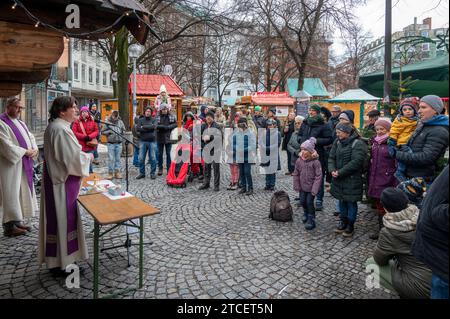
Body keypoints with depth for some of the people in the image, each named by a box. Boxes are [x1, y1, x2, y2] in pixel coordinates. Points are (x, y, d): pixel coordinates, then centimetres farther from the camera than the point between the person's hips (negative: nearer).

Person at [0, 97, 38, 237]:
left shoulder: (20, 123, 15)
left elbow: (30, 137, 16)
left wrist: (34, 149, -4)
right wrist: (25, 151, -15)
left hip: (23, 165, 9)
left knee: (21, 193, 11)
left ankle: (17, 221, 20)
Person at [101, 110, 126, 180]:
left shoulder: (120, 122, 5)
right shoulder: (107, 122, -3)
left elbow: (124, 130, 14)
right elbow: (102, 132, 0)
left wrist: (121, 132, -6)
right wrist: (109, 132, -14)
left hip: (119, 143, 3)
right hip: (110, 143, -3)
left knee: (118, 158, 8)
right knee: (111, 159, -2)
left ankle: (117, 172, 16)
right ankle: (110, 173, 7)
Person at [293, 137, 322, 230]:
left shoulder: (315, 162, -19)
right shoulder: (299, 161, -5)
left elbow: (318, 176, -17)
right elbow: (296, 174, 4)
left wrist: (314, 189, -18)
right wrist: (297, 186, 3)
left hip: (311, 187, -4)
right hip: (302, 186, 5)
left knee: (309, 202, -3)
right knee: (302, 202, 11)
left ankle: (311, 220, 14)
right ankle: (306, 213, 41)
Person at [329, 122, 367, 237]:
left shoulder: (358, 144, -15)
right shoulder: (338, 142, 6)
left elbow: (356, 162, -23)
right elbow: (331, 157, 5)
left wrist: (340, 172, -22)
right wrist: (332, 170, -13)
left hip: (352, 180, -6)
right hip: (339, 179, 6)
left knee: (351, 202, 6)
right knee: (342, 200, 17)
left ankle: (350, 225, 22)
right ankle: (343, 222, 33)